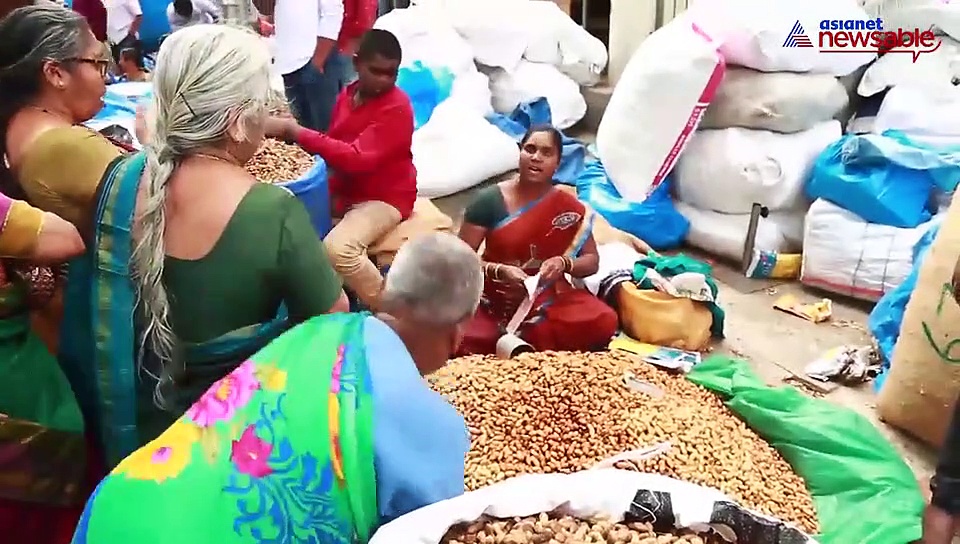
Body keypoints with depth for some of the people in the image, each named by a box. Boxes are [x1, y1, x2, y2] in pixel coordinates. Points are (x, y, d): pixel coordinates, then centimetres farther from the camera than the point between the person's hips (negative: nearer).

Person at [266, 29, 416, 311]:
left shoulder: (397, 108, -20)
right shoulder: (348, 94, 5)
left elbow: (357, 159, -30)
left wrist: (296, 132, -29)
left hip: (383, 198, -8)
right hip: (344, 190, 9)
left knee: (338, 248, -31)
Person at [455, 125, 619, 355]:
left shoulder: (569, 209, 2)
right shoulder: (488, 200, -4)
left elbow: (592, 261, 7)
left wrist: (564, 263, -15)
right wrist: (499, 271, -22)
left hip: (549, 303, 3)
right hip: (495, 305, -3)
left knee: (604, 322, -27)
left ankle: (513, 341, -14)